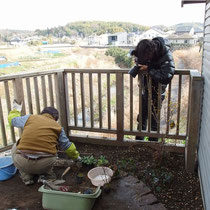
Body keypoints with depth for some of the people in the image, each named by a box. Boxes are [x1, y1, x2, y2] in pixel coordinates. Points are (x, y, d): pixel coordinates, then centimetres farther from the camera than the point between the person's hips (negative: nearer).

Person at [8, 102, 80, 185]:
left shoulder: (29, 117, 9)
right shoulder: (57, 127, 10)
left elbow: (12, 119, 27)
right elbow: (67, 146, 18)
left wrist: (16, 109, 48)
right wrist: (76, 156, 38)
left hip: (22, 163, 0)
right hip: (45, 165, 1)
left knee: (15, 148, 32)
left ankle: (27, 177, 19)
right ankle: (46, 175, 17)